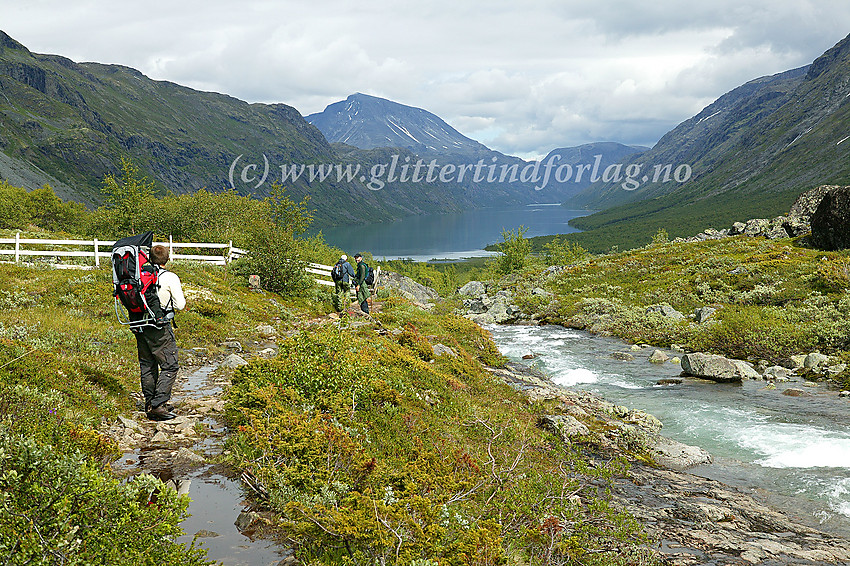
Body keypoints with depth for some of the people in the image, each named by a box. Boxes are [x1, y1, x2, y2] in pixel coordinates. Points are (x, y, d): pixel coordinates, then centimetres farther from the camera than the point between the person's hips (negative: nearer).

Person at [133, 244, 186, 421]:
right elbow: (180, 305, -10)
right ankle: (158, 405, -7)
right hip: (159, 329, -6)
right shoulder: (171, 278, -10)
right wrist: (182, 299, 11)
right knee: (170, 366, 1)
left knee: (147, 365, 16)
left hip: (139, 326, 6)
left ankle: (149, 404, 21)